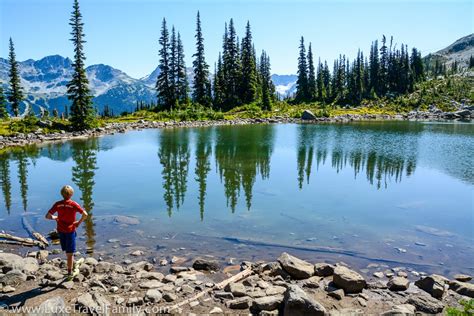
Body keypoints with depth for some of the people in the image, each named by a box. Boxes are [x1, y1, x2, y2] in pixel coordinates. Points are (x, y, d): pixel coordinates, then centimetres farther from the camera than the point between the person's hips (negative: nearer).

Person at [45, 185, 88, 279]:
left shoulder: (57, 204, -6)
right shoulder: (74, 204, -15)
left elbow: (47, 216, -7)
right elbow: (85, 214, -23)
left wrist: (55, 217, 12)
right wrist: (79, 222, -7)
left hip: (60, 230, 3)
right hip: (70, 230, -3)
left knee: (67, 251, 24)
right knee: (70, 252, 5)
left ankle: (71, 262, 41)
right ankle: (69, 273, 10)